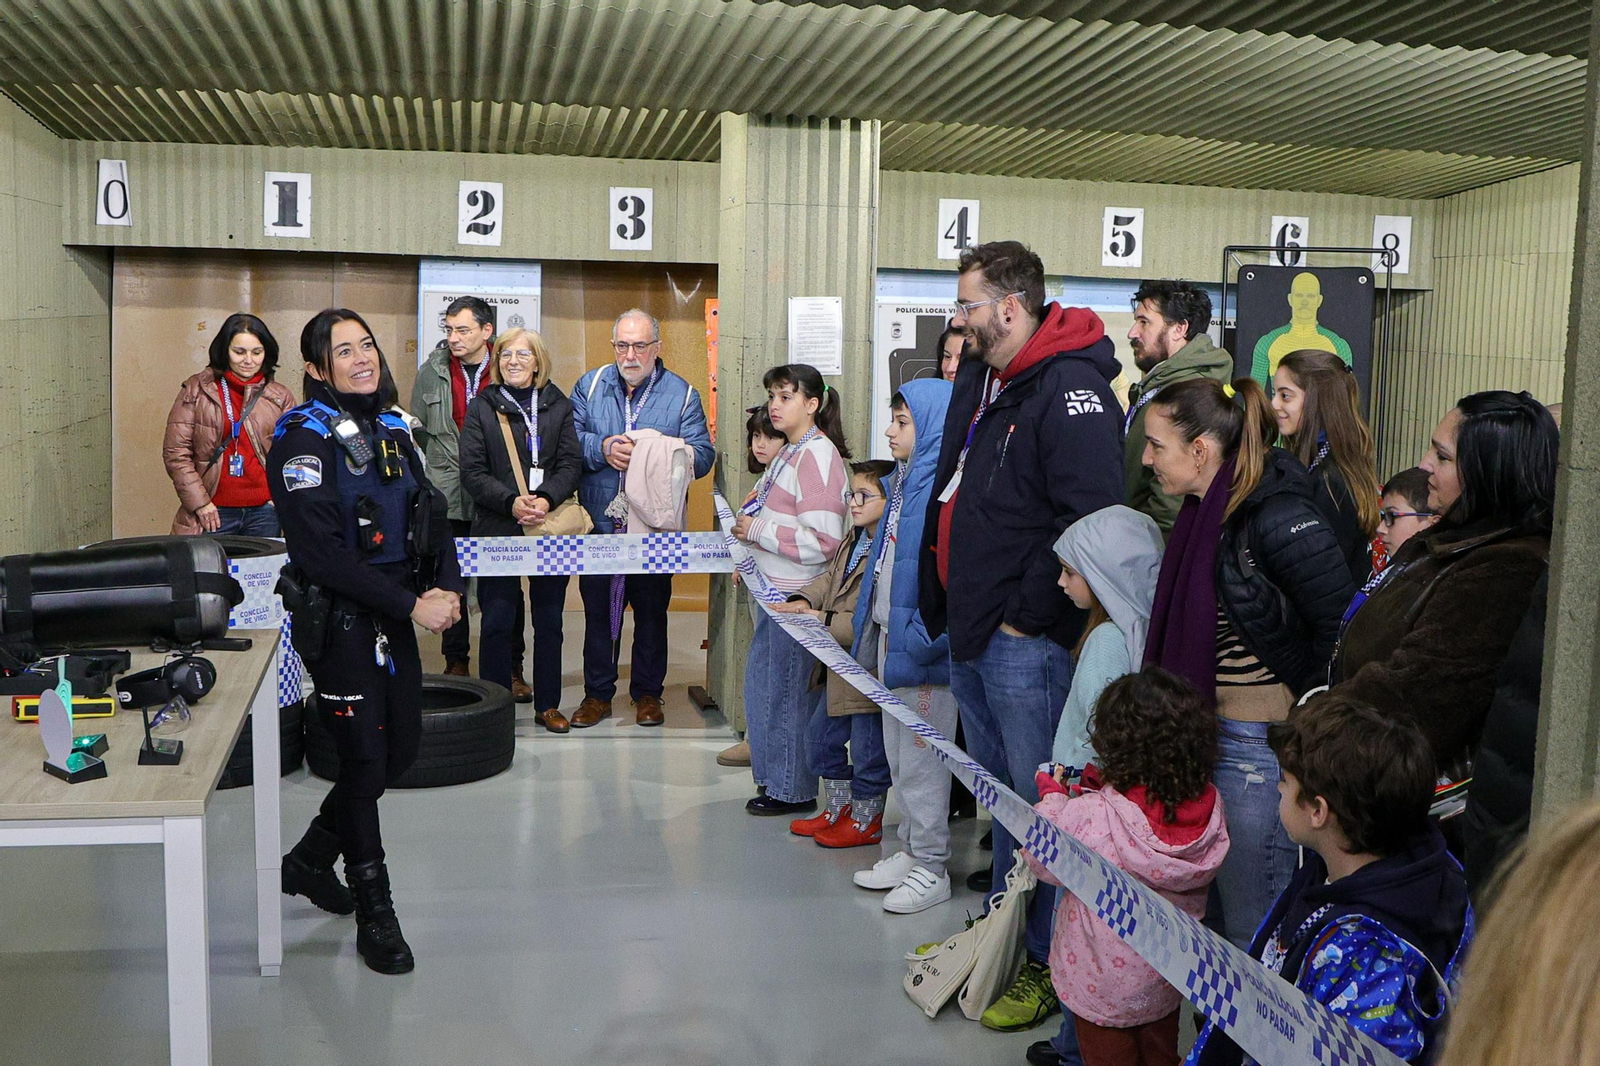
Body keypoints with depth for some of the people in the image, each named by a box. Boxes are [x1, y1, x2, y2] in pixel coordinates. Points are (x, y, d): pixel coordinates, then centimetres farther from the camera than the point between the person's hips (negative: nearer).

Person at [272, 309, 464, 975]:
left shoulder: (391, 429, 10)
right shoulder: (303, 440, -13)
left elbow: (432, 515, 11)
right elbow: (322, 552, -21)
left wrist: (447, 588, -8)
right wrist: (412, 605, -22)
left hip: (397, 618, 7)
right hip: (338, 620, -7)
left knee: (401, 748, 14)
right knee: (365, 759, -1)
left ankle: (308, 861, 36)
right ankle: (374, 914, 16)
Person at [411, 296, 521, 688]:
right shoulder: (432, 371, 5)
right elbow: (418, 427, 18)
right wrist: (446, 459, 12)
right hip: (448, 495, 2)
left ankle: (512, 667, 11)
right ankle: (456, 662, 21)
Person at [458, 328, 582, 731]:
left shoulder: (559, 406, 9)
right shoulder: (482, 408, 5)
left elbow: (571, 463, 1)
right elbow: (472, 471, -3)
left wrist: (546, 499, -17)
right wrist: (511, 502, -17)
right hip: (497, 528, -1)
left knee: (549, 621, 8)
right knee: (497, 622, 0)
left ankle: (548, 705, 19)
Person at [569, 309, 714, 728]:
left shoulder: (682, 394, 1)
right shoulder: (590, 386, 6)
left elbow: (703, 454, -7)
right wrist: (603, 449, -19)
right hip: (598, 522, 1)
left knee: (652, 612, 9)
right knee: (598, 610, 9)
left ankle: (647, 693, 24)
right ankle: (597, 693, 22)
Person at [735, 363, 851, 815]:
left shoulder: (818, 456, -17)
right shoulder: (791, 452, 13)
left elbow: (822, 541, -25)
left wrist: (758, 531, -18)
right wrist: (750, 552, 14)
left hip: (797, 598, -10)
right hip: (775, 590, 10)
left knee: (782, 690, 0)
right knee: (761, 682, 17)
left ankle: (792, 790, 15)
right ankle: (773, 777, 31)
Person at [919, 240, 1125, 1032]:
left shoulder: (1070, 391, -17)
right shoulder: (976, 381, 13)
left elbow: (1090, 520, -25)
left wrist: (1027, 614, -18)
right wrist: (942, 598, 17)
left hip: (1024, 642, -9)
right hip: (968, 632, 9)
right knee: (997, 789, 20)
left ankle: (1053, 963, 17)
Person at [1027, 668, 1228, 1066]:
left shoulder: (1092, 816, -34)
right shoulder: (1209, 806, -19)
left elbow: (1043, 860, -15)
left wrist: (1053, 795, 0)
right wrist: (1104, 788, 1)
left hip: (1104, 988, -4)